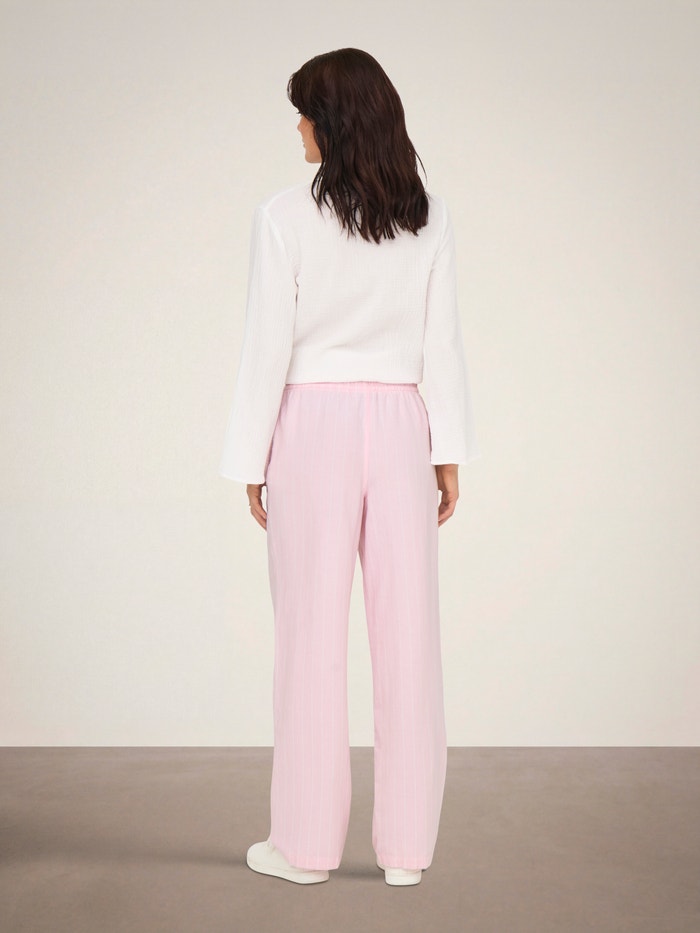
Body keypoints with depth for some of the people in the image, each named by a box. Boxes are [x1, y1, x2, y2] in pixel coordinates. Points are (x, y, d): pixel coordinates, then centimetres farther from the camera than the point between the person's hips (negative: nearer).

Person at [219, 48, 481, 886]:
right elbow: (442, 343, 2)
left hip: (315, 424, -3)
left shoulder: (285, 215, -6)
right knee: (407, 633, 5)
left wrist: (252, 461, 0)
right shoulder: (428, 216, 3)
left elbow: (269, 345, -7)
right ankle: (406, 846, 14)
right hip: (400, 426, 3)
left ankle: (307, 843, 15)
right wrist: (449, 450, 7)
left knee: (313, 635, 5)